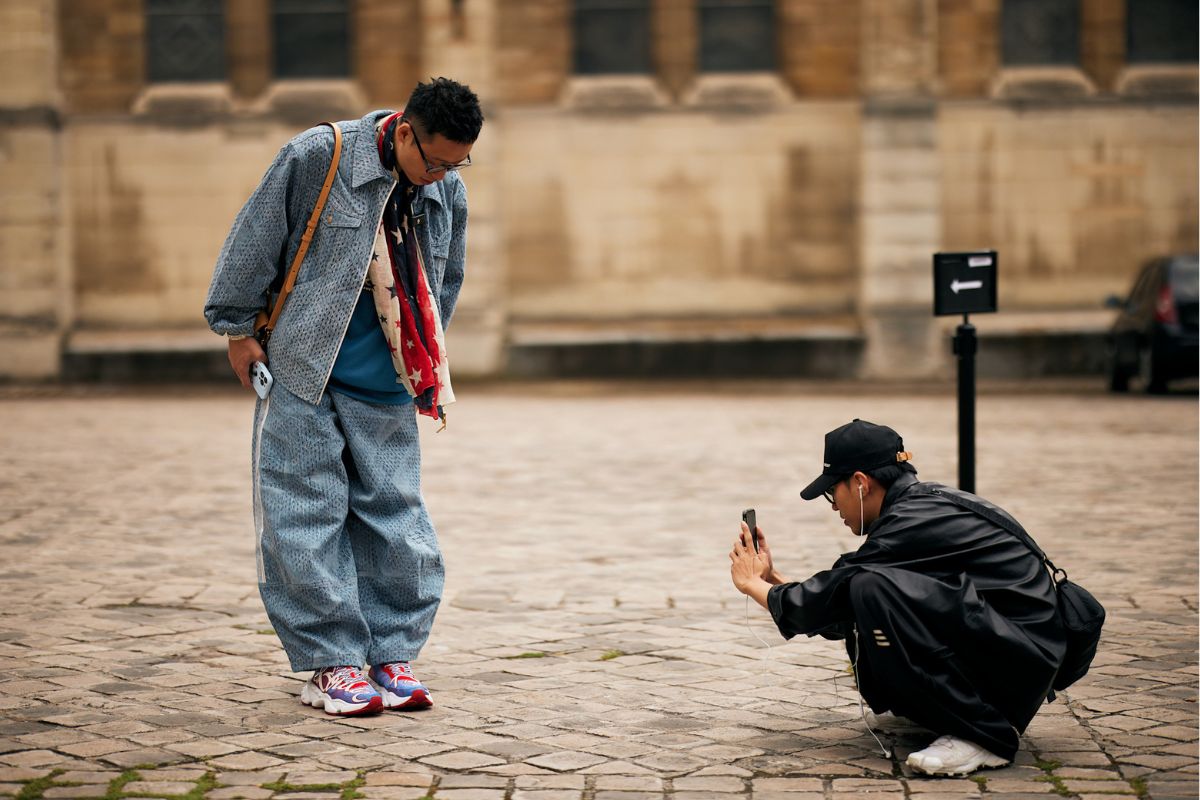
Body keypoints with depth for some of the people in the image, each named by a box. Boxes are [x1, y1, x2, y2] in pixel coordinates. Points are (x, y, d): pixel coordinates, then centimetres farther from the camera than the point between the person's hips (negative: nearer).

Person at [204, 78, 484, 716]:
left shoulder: (448, 191, 3)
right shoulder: (317, 156, -11)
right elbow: (256, 237, -4)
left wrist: (426, 364, 21)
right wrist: (238, 330, -1)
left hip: (386, 390, 4)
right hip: (303, 376, -4)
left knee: (394, 518, 3)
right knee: (308, 519, -3)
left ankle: (391, 658, 12)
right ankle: (331, 664, 4)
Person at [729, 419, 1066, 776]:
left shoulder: (913, 523, -17)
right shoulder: (925, 504, 11)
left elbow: (829, 600, -11)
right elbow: (837, 603, 17)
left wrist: (752, 584, 4)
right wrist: (770, 577, 20)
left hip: (1020, 662, -10)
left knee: (874, 591, -24)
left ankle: (983, 736, -17)